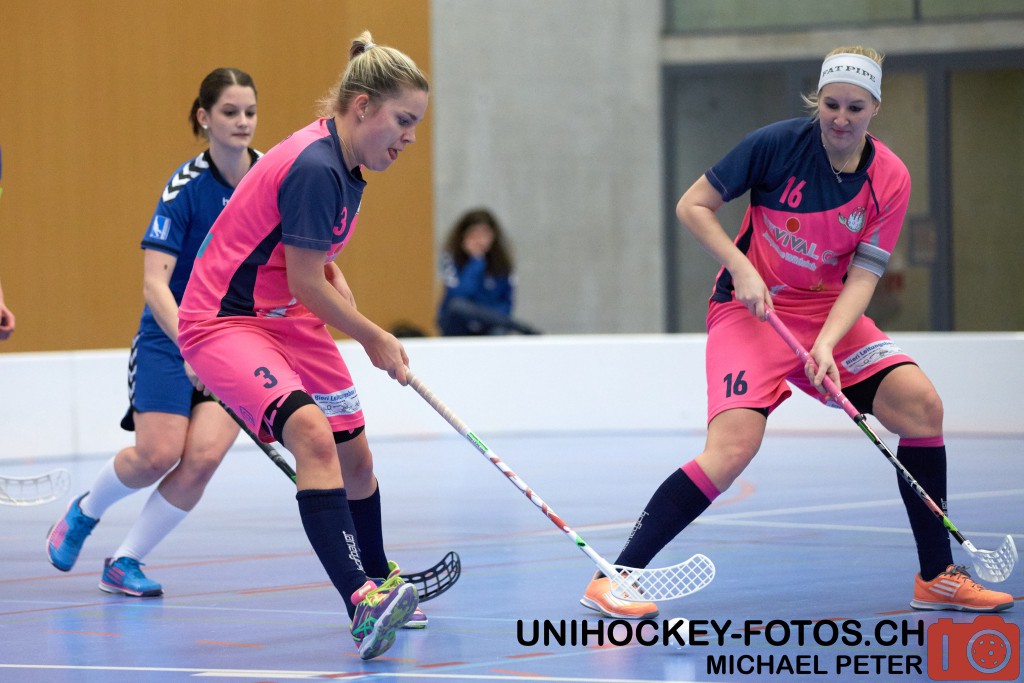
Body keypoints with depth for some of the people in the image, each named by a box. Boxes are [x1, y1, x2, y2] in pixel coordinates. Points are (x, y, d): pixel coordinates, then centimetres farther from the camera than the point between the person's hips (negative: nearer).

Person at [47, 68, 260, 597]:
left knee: (204, 454, -16)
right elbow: (154, 283, -20)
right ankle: (84, 510, 17)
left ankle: (125, 562, 1)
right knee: (158, 453, -17)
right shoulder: (185, 187, -14)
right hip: (170, 335, -3)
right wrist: (189, 345, -34)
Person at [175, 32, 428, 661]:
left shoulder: (344, 165, 5)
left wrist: (348, 305, 5)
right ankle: (361, 603, -41)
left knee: (354, 456, 18)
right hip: (224, 321, -10)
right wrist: (373, 338, -7)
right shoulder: (314, 167, -25)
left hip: (288, 320, 10)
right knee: (312, 433, -31)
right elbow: (307, 285, -21)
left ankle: (379, 581, 42)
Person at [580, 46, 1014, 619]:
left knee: (921, 404, -15)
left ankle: (938, 577, -2)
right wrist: (740, 268, -20)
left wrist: (826, 344, -26)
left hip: (831, 312, 4)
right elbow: (693, 206, -7)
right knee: (734, 447, -25)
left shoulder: (890, 180, -7)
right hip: (749, 309, -4)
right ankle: (614, 578, -19)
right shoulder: (778, 143, -14)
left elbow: (863, 275, -10)